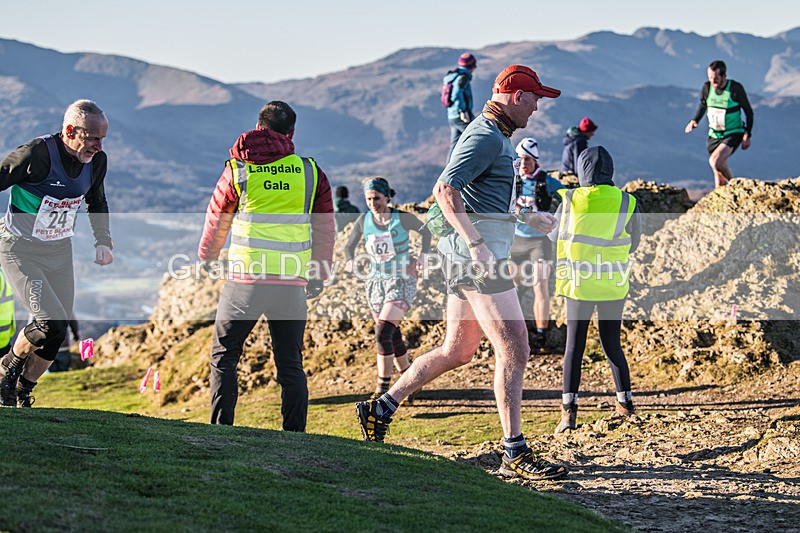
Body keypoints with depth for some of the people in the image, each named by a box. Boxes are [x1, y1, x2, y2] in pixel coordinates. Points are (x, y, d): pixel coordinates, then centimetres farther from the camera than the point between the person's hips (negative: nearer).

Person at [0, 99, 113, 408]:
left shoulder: (96, 160, -4)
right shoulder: (37, 154, -24)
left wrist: (103, 242, 6)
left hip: (60, 252, 6)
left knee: (57, 334, 3)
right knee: (52, 323, -19)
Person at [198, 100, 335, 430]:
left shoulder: (238, 170, 2)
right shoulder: (311, 173, 6)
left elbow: (217, 221, 13)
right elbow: (325, 228, 12)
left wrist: (206, 258, 32)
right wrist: (318, 276, 24)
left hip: (246, 279, -2)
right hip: (293, 283, 2)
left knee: (224, 355, 11)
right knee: (290, 363, 9)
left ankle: (220, 428, 3)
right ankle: (295, 436, 4)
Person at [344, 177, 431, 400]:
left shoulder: (402, 218, -10)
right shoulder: (364, 220, -1)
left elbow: (426, 232, 8)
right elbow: (350, 245, 11)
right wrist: (350, 261, -10)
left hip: (402, 281, -5)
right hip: (376, 282, 5)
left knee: (383, 333, -18)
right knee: (394, 337, 12)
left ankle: (382, 388, -14)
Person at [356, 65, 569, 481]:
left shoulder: (493, 134, 20)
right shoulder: (487, 136, -13)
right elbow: (444, 189, -24)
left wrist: (528, 216, 40)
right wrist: (476, 243, -32)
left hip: (473, 257, 11)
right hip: (476, 257, -11)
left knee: (457, 352, 15)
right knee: (514, 350, -9)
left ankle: (380, 409, 20)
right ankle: (515, 455, -8)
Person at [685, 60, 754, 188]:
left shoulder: (735, 88, -16)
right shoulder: (707, 87, -4)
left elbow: (748, 111, -6)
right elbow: (702, 105, 17)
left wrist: (747, 135, -9)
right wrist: (694, 121, 0)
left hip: (733, 134, -5)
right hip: (714, 135, 5)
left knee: (715, 161, -27)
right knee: (717, 172, 12)